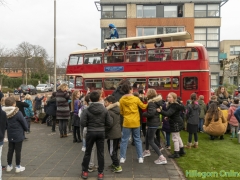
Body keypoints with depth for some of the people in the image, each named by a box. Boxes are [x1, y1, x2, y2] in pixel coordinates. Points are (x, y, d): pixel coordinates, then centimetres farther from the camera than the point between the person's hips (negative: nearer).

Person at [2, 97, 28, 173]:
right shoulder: (17, 113, -21)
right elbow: (24, 122, -13)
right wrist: (26, 129, 6)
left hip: (10, 135, 5)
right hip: (18, 135, -5)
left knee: (10, 150, 17)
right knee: (18, 151, 5)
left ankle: (9, 166, 27)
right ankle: (18, 167, 15)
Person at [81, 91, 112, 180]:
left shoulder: (87, 110, -11)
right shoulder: (104, 110, -6)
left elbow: (83, 123, -14)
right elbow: (109, 123, -5)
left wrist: (89, 124, 6)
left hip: (90, 132, -1)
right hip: (101, 132, 1)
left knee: (87, 152, 12)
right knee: (100, 153, 9)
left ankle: (85, 171, 22)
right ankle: (100, 173, 14)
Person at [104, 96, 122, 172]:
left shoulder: (109, 112, -20)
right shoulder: (117, 111, 7)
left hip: (112, 135, -9)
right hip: (118, 133, 9)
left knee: (112, 151, 0)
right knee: (114, 150, 20)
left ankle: (118, 167, 2)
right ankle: (114, 164, 31)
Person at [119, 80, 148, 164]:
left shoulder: (121, 100, -3)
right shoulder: (136, 99, -6)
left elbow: (121, 112, 5)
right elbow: (143, 107, 7)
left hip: (127, 122, 0)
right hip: (136, 122, 0)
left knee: (124, 140, 8)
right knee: (137, 139, 12)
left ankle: (122, 157, 10)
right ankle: (140, 157, 13)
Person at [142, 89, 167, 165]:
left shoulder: (151, 103, -21)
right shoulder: (157, 101, 7)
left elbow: (150, 113, -30)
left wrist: (143, 114, -16)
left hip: (152, 123, -10)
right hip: (155, 122, 10)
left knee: (151, 141, -4)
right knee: (147, 137, 26)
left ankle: (162, 158, -7)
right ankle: (147, 151, 47)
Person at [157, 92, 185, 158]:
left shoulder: (174, 106, -23)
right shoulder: (171, 104, 9)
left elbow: (168, 113, -37)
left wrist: (161, 111, -51)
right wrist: (168, 117, 6)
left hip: (176, 123, -11)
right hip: (177, 123, 11)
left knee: (175, 138, -3)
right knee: (178, 137, 21)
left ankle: (176, 153, 5)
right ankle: (182, 151, 32)